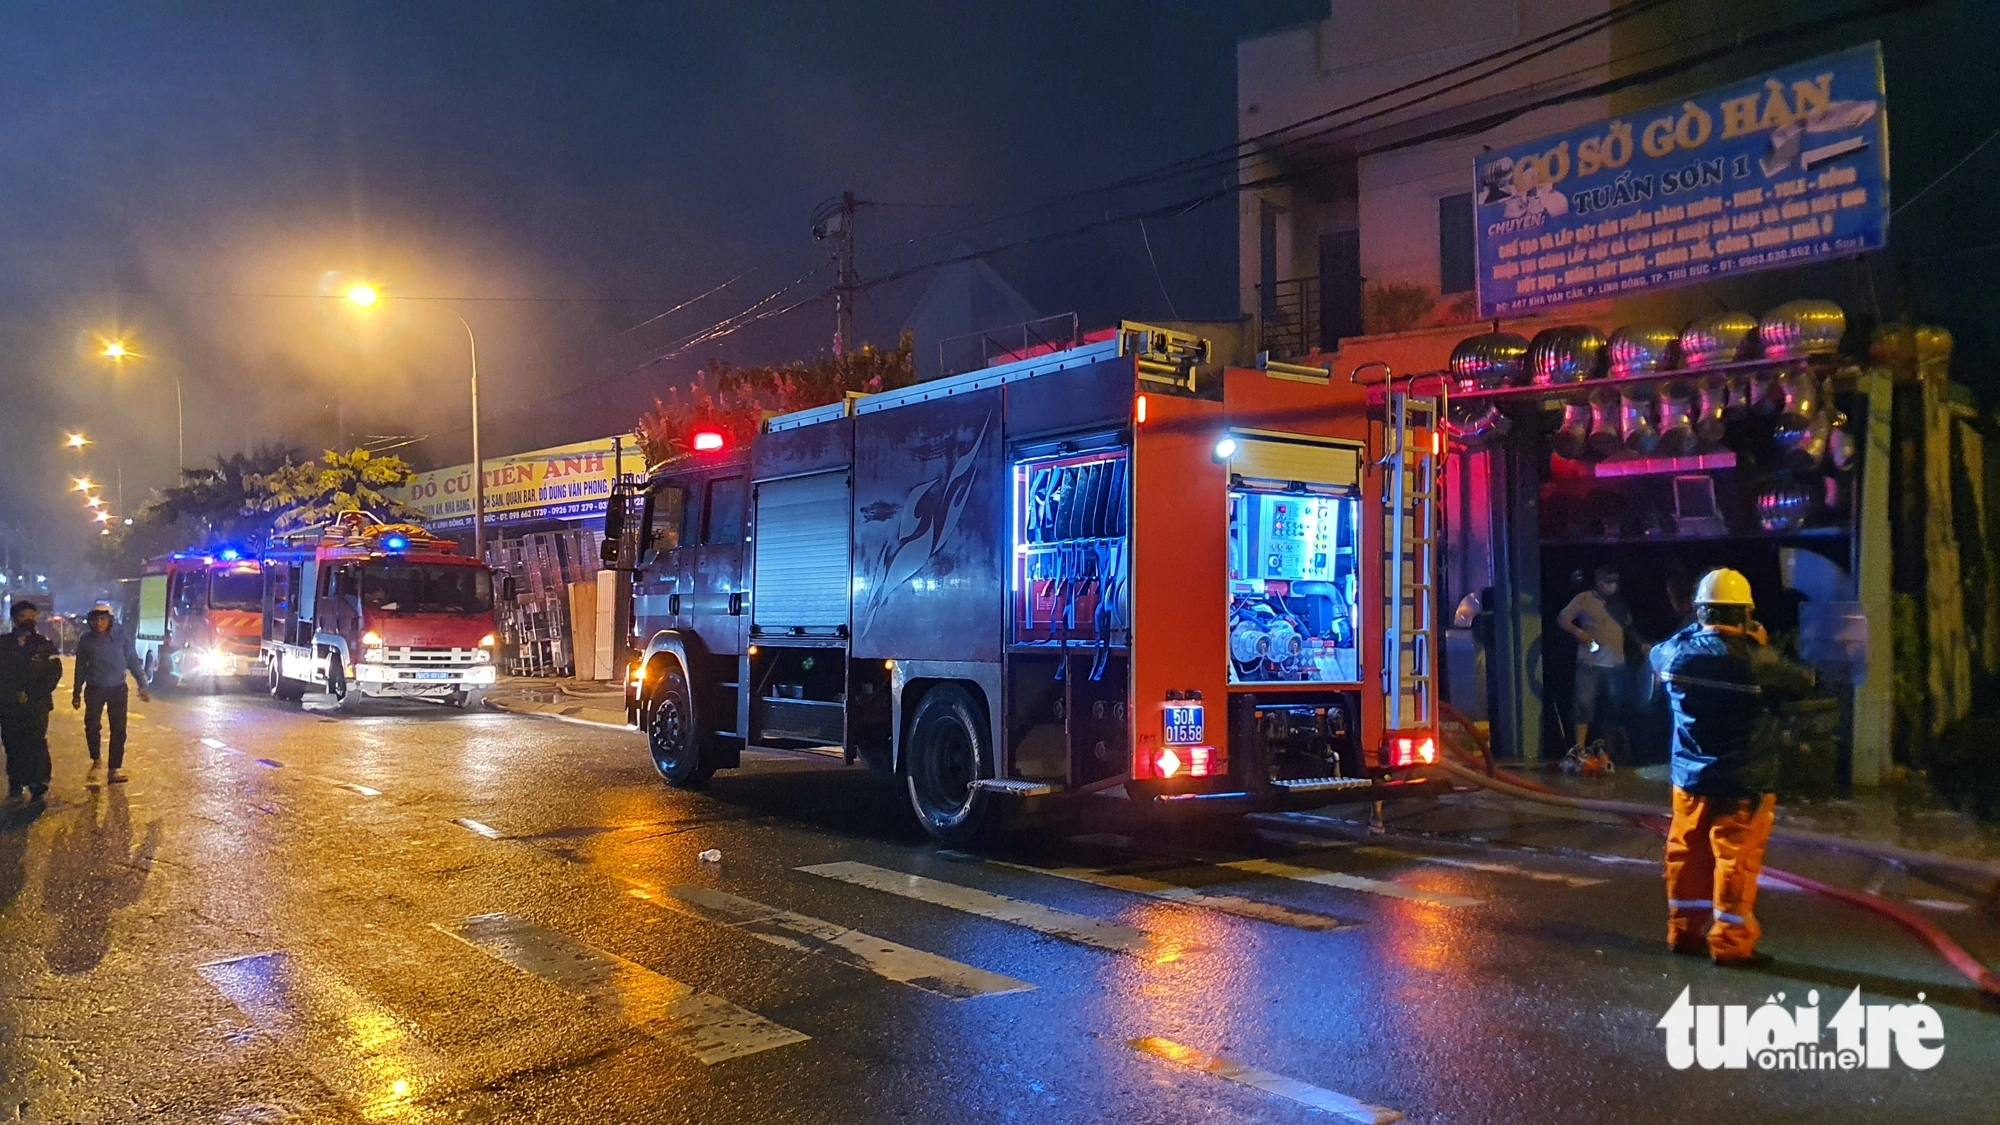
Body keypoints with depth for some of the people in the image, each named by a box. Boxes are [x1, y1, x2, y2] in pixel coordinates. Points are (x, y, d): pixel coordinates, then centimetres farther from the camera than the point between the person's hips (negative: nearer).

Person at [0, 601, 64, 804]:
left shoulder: (44, 644, 5)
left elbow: (55, 673, 0)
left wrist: (31, 695, -9)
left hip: (37, 705, -2)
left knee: (36, 743, -8)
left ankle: (38, 786, -4)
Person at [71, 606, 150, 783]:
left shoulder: (122, 639, -4)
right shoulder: (85, 640, 0)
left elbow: (134, 663, 0)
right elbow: (80, 668, 8)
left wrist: (142, 686, -6)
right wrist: (77, 693, 10)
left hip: (117, 689, -1)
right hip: (94, 689, 1)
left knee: (118, 729, 0)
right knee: (92, 726, 2)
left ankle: (116, 768, 7)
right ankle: (95, 759, 27)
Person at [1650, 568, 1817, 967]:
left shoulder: (1676, 653, -6)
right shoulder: (1756, 660, -19)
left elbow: (1656, 653, 19)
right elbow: (1803, 683, -4)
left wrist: (1696, 629, 17)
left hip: (1690, 776, 5)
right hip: (1743, 781, -5)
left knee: (1688, 853, 15)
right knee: (1736, 859, 3)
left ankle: (1684, 930, 24)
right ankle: (1730, 942, 8)